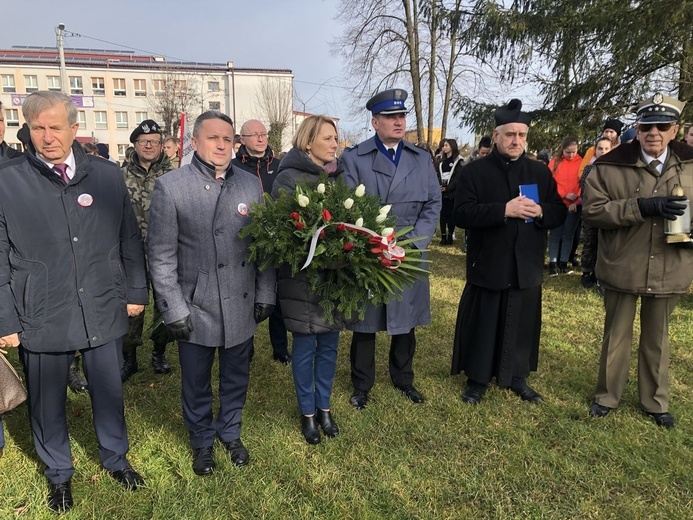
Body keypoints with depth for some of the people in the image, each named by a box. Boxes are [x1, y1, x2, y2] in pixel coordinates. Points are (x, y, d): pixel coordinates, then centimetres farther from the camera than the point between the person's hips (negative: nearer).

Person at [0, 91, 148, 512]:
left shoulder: (108, 175, -1)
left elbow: (130, 239, 5)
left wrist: (136, 292, 6)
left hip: (103, 312, 1)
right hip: (41, 317, -1)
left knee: (109, 394, 17)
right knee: (48, 402, 16)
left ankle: (116, 457, 42)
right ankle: (59, 472, 41)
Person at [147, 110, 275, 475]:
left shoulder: (251, 185, 2)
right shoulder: (170, 186, -7)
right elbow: (161, 254, -8)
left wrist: (265, 294, 2)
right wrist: (174, 309, -10)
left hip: (241, 307, 3)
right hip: (195, 308, -2)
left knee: (236, 379, 19)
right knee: (197, 385, 16)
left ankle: (230, 433, 44)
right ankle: (202, 441, 40)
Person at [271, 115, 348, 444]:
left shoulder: (338, 176, 9)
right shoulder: (288, 178, -7)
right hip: (302, 277, -5)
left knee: (329, 344, 14)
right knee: (305, 346, 7)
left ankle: (324, 406, 32)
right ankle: (307, 412, 26)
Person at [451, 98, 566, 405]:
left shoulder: (541, 172, 8)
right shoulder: (474, 171, -4)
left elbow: (560, 212, 7)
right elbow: (462, 215, -14)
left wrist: (540, 212, -15)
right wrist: (504, 210, -23)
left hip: (527, 267, 4)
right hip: (487, 266, -3)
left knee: (522, 325, 13)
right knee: (482, 325, 7)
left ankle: (517, 377, 31)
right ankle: (477, 379, 24)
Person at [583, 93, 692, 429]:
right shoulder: (610, 165, -8)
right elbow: (592, 211, -15)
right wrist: (641, 207, -26)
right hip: (622, 268, -2)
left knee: (657, 338, 18)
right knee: (616, 335, 13)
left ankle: (655, 401, 36)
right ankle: (607, 396, 32)